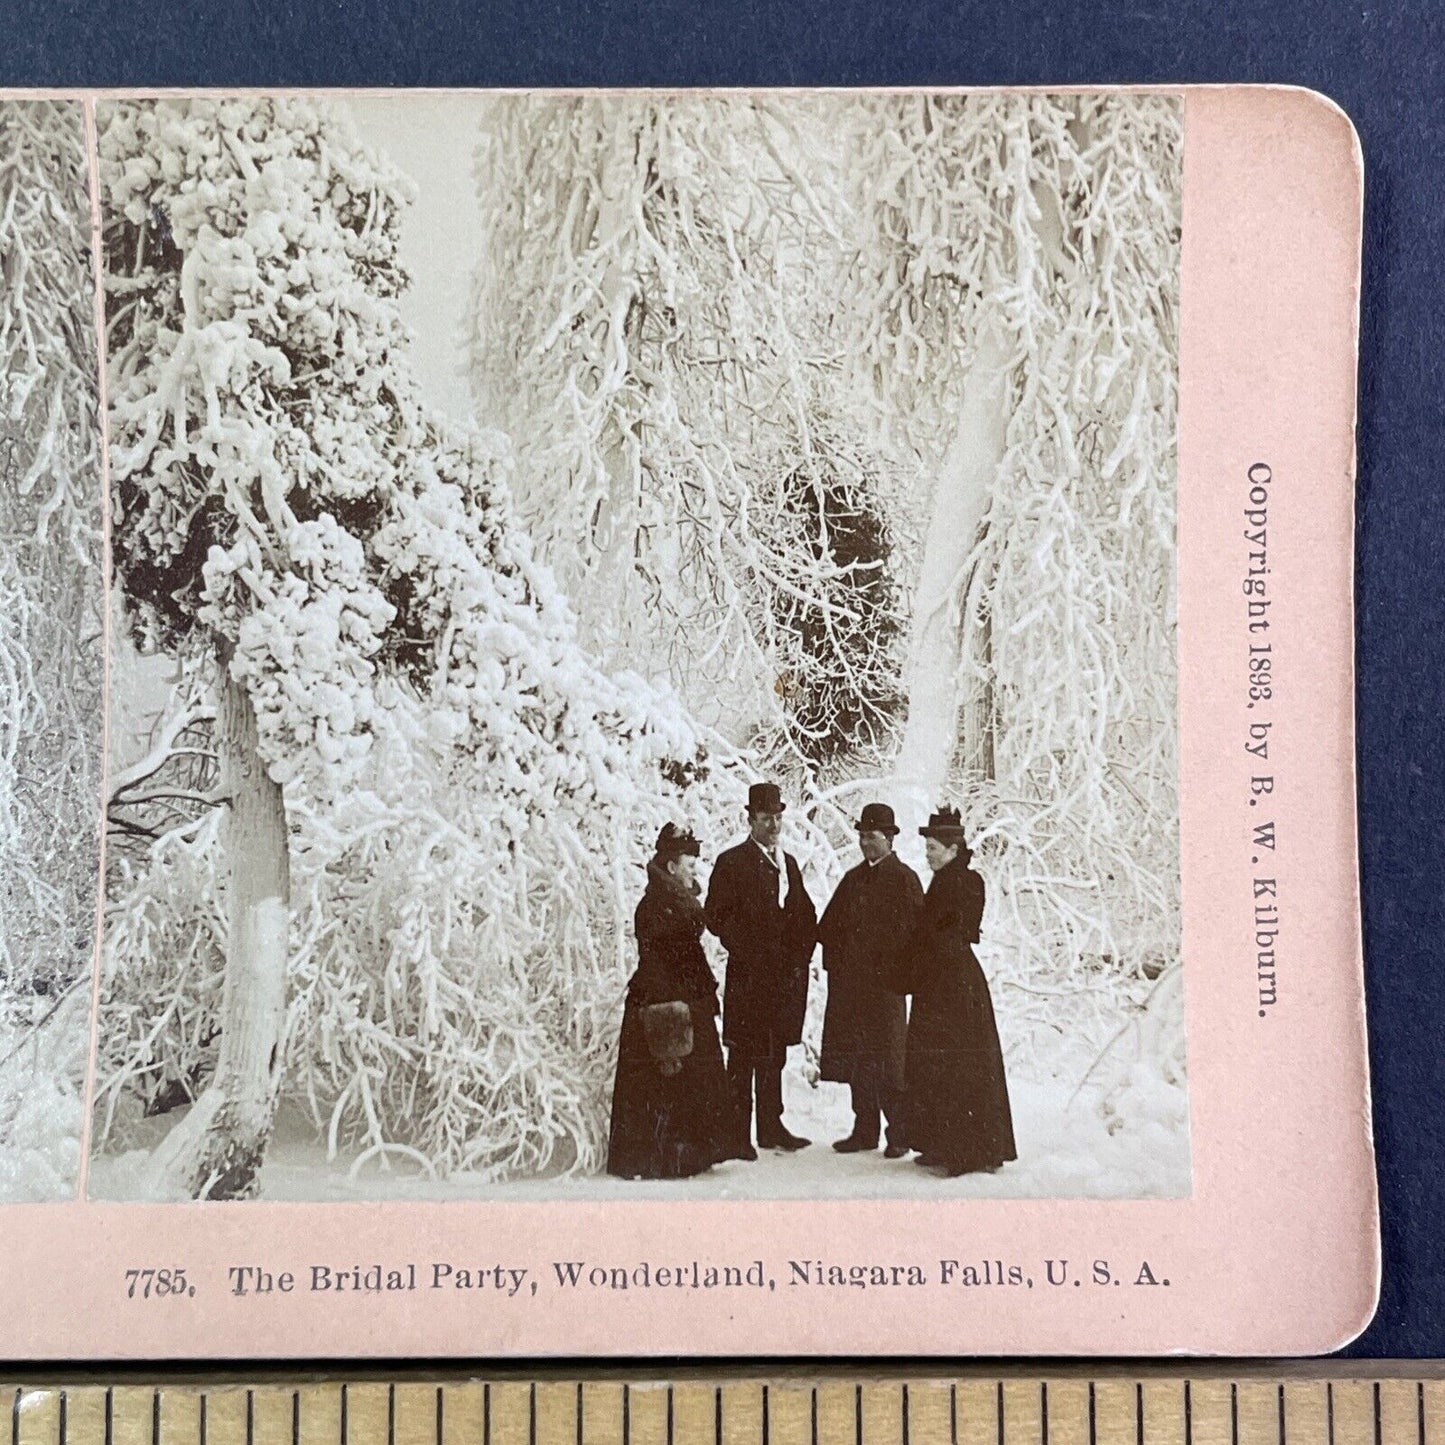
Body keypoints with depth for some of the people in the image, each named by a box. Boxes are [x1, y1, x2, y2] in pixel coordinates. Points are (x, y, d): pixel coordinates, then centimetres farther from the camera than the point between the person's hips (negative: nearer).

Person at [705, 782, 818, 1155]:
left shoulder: (789, 863, 17)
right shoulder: (731, 863, -3)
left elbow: (806, 915, 20)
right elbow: (717, 917, -8)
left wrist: (801, 954, 5)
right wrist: (751, 953, -14)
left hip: (786, 975, 6)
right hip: (748, 974, -6)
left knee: (775, 1055, 12)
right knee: (743, 1057, -3)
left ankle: (771, 1127, 20)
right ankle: (738, 1133, 1)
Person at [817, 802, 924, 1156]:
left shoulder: (904, 878, -3)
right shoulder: (853, 879, 17)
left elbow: (913, 928, -8)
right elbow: (828, 926, 19)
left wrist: (896, 969, -12)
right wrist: (835, 960, 6)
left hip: (885, 984, -6)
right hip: (849, 984, 6)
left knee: (888, 1060, -4)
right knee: (856, 1059, 8)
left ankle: (899, 1134, 5)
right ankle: (865, 1130, 17)